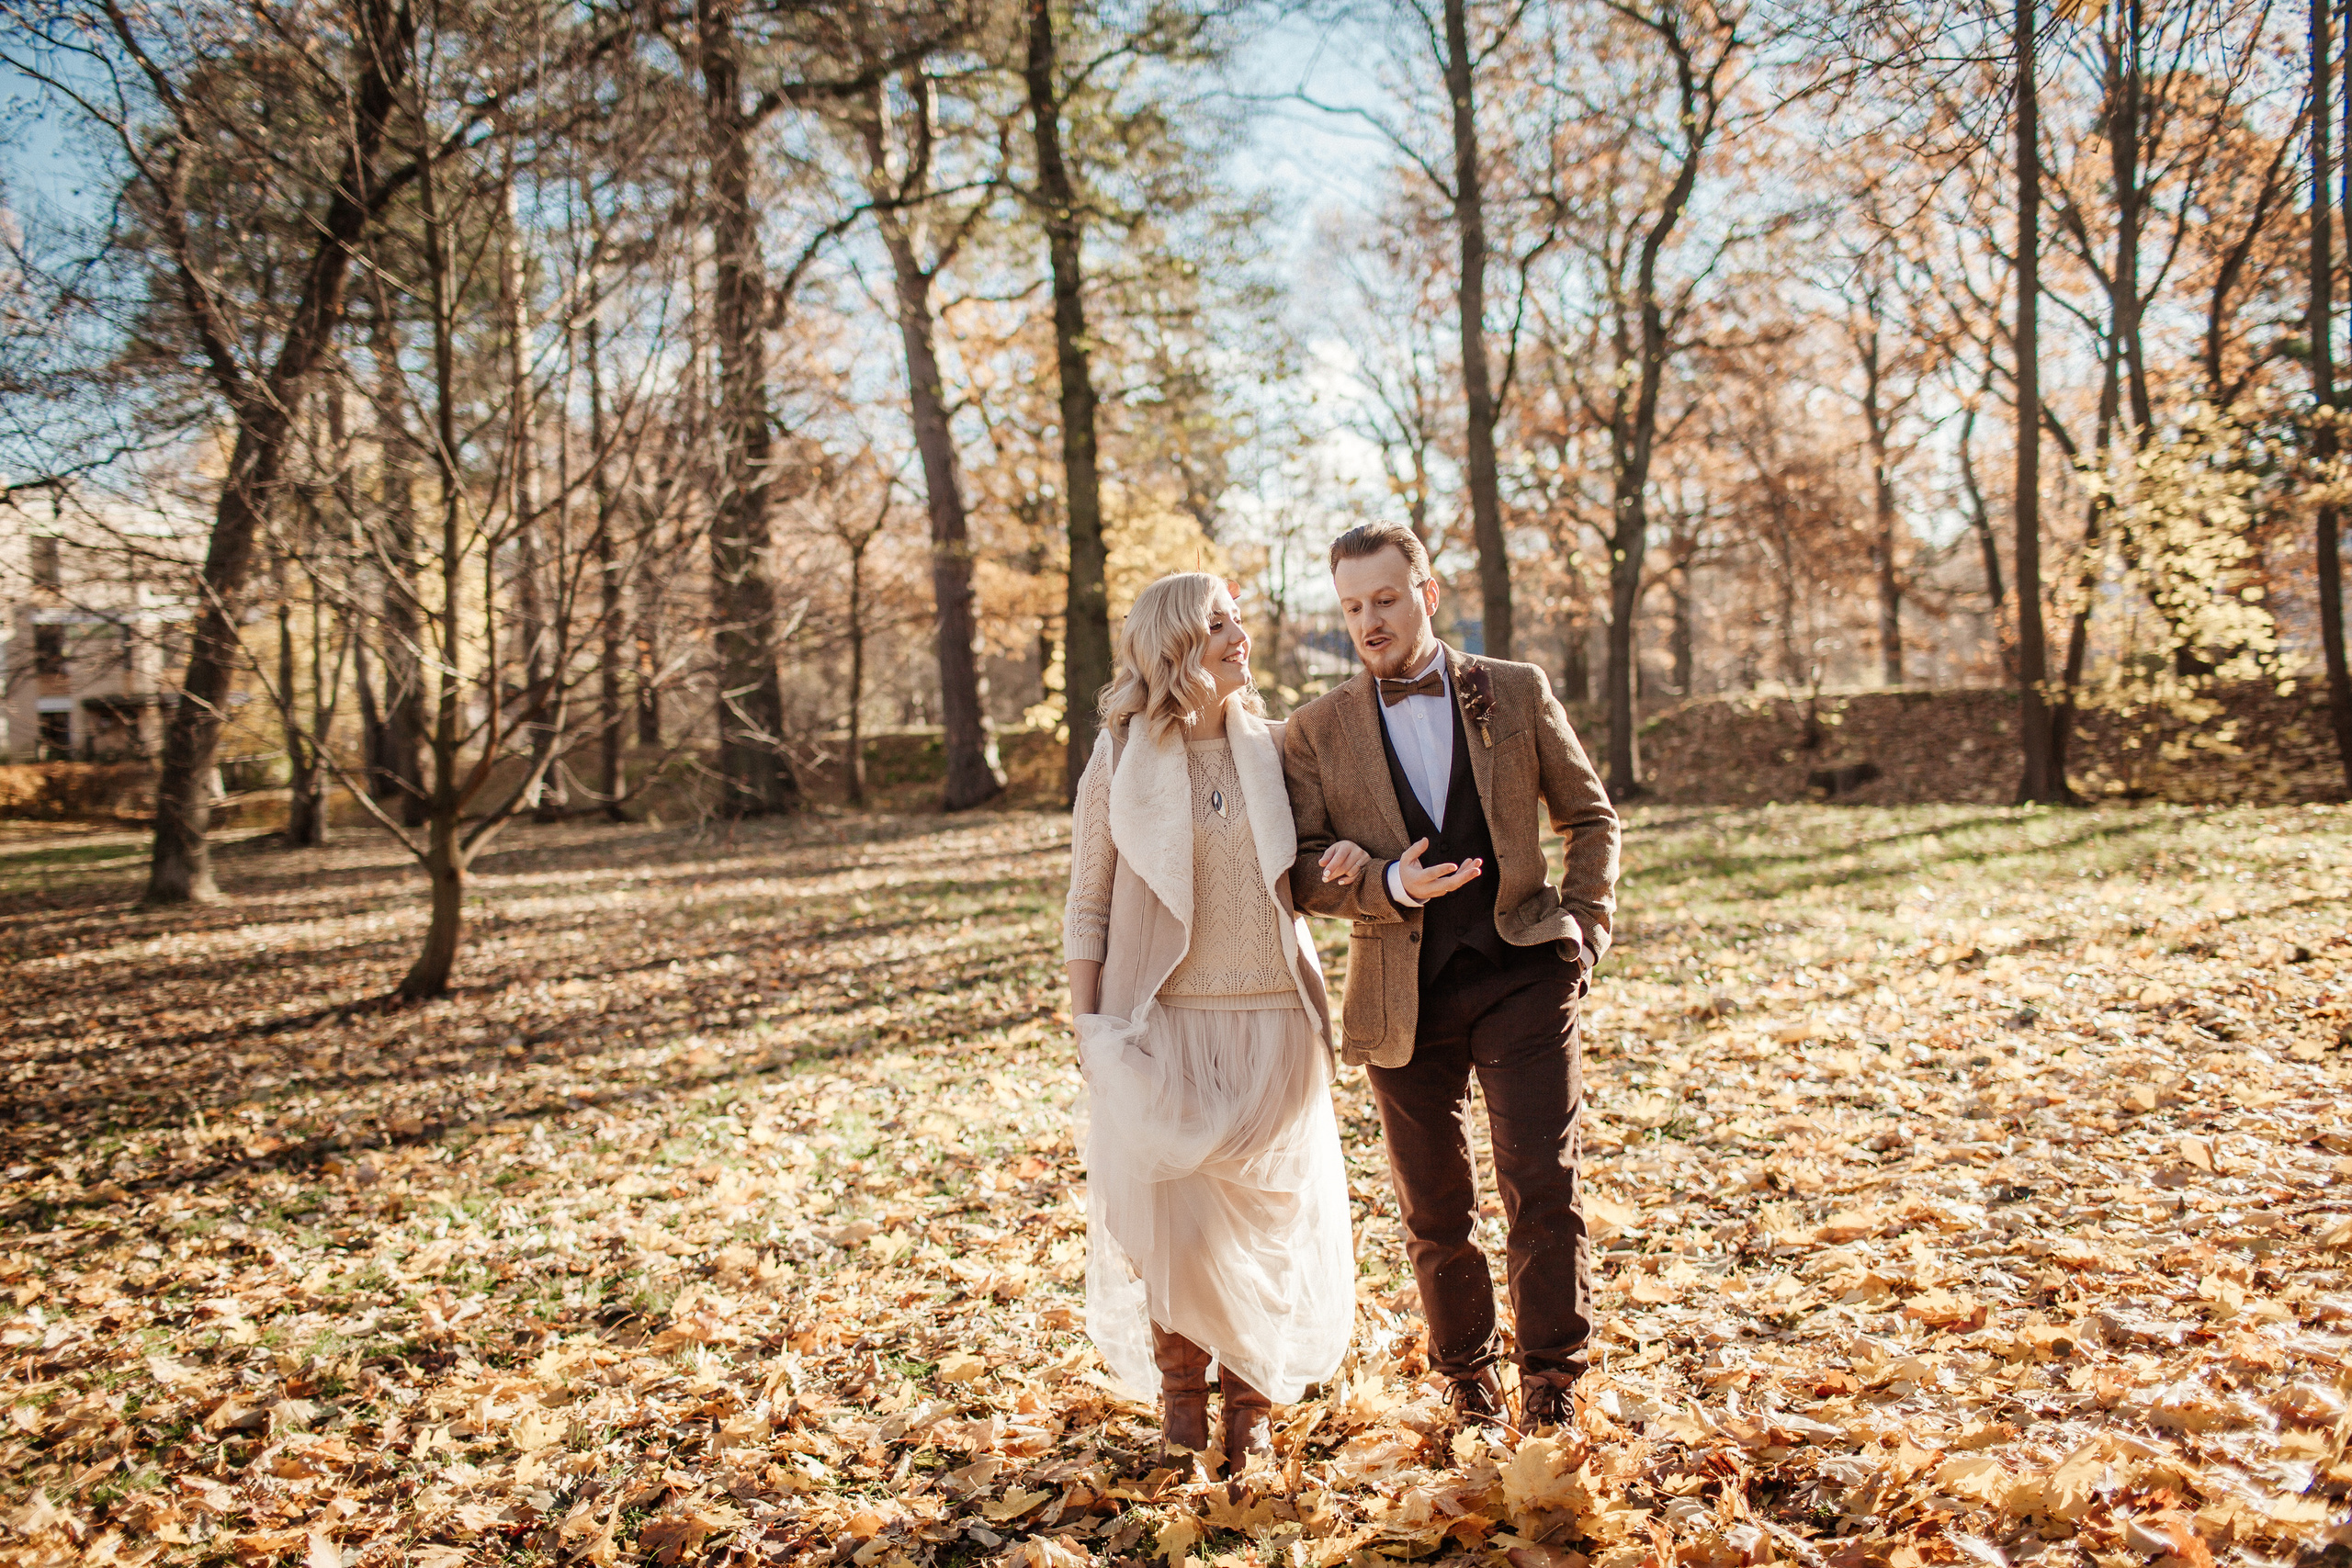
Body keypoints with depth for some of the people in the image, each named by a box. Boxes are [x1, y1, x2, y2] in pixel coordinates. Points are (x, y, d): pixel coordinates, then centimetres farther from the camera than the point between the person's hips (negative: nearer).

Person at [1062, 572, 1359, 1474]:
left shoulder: (1270, 747, 6)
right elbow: (1088, 908, 3)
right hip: (1163, 1022, -2)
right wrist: (1086, 1027, -2)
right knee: (1172, 1219, 0)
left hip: (1271, 1018, 2)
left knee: (1267, 1215, 6)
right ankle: (1180, 1378, 26)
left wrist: (1346, 861, -6)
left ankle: (1251, 1400, 24)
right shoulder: (1119, 763, -1)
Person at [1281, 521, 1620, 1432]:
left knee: (1543, 1189, -9)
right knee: (1434, 1211, 10)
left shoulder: (1517, 693, 5)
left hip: (1522, 978, -1)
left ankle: (1550, 1391, 7)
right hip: (1404, 997, 1)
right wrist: (1388, 886, -17)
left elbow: (1590, 816, 13)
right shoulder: (1318, 731, 4)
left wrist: (1585, 926, 2)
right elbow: (1300, 870, 1)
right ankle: (1469, 1383, 30)